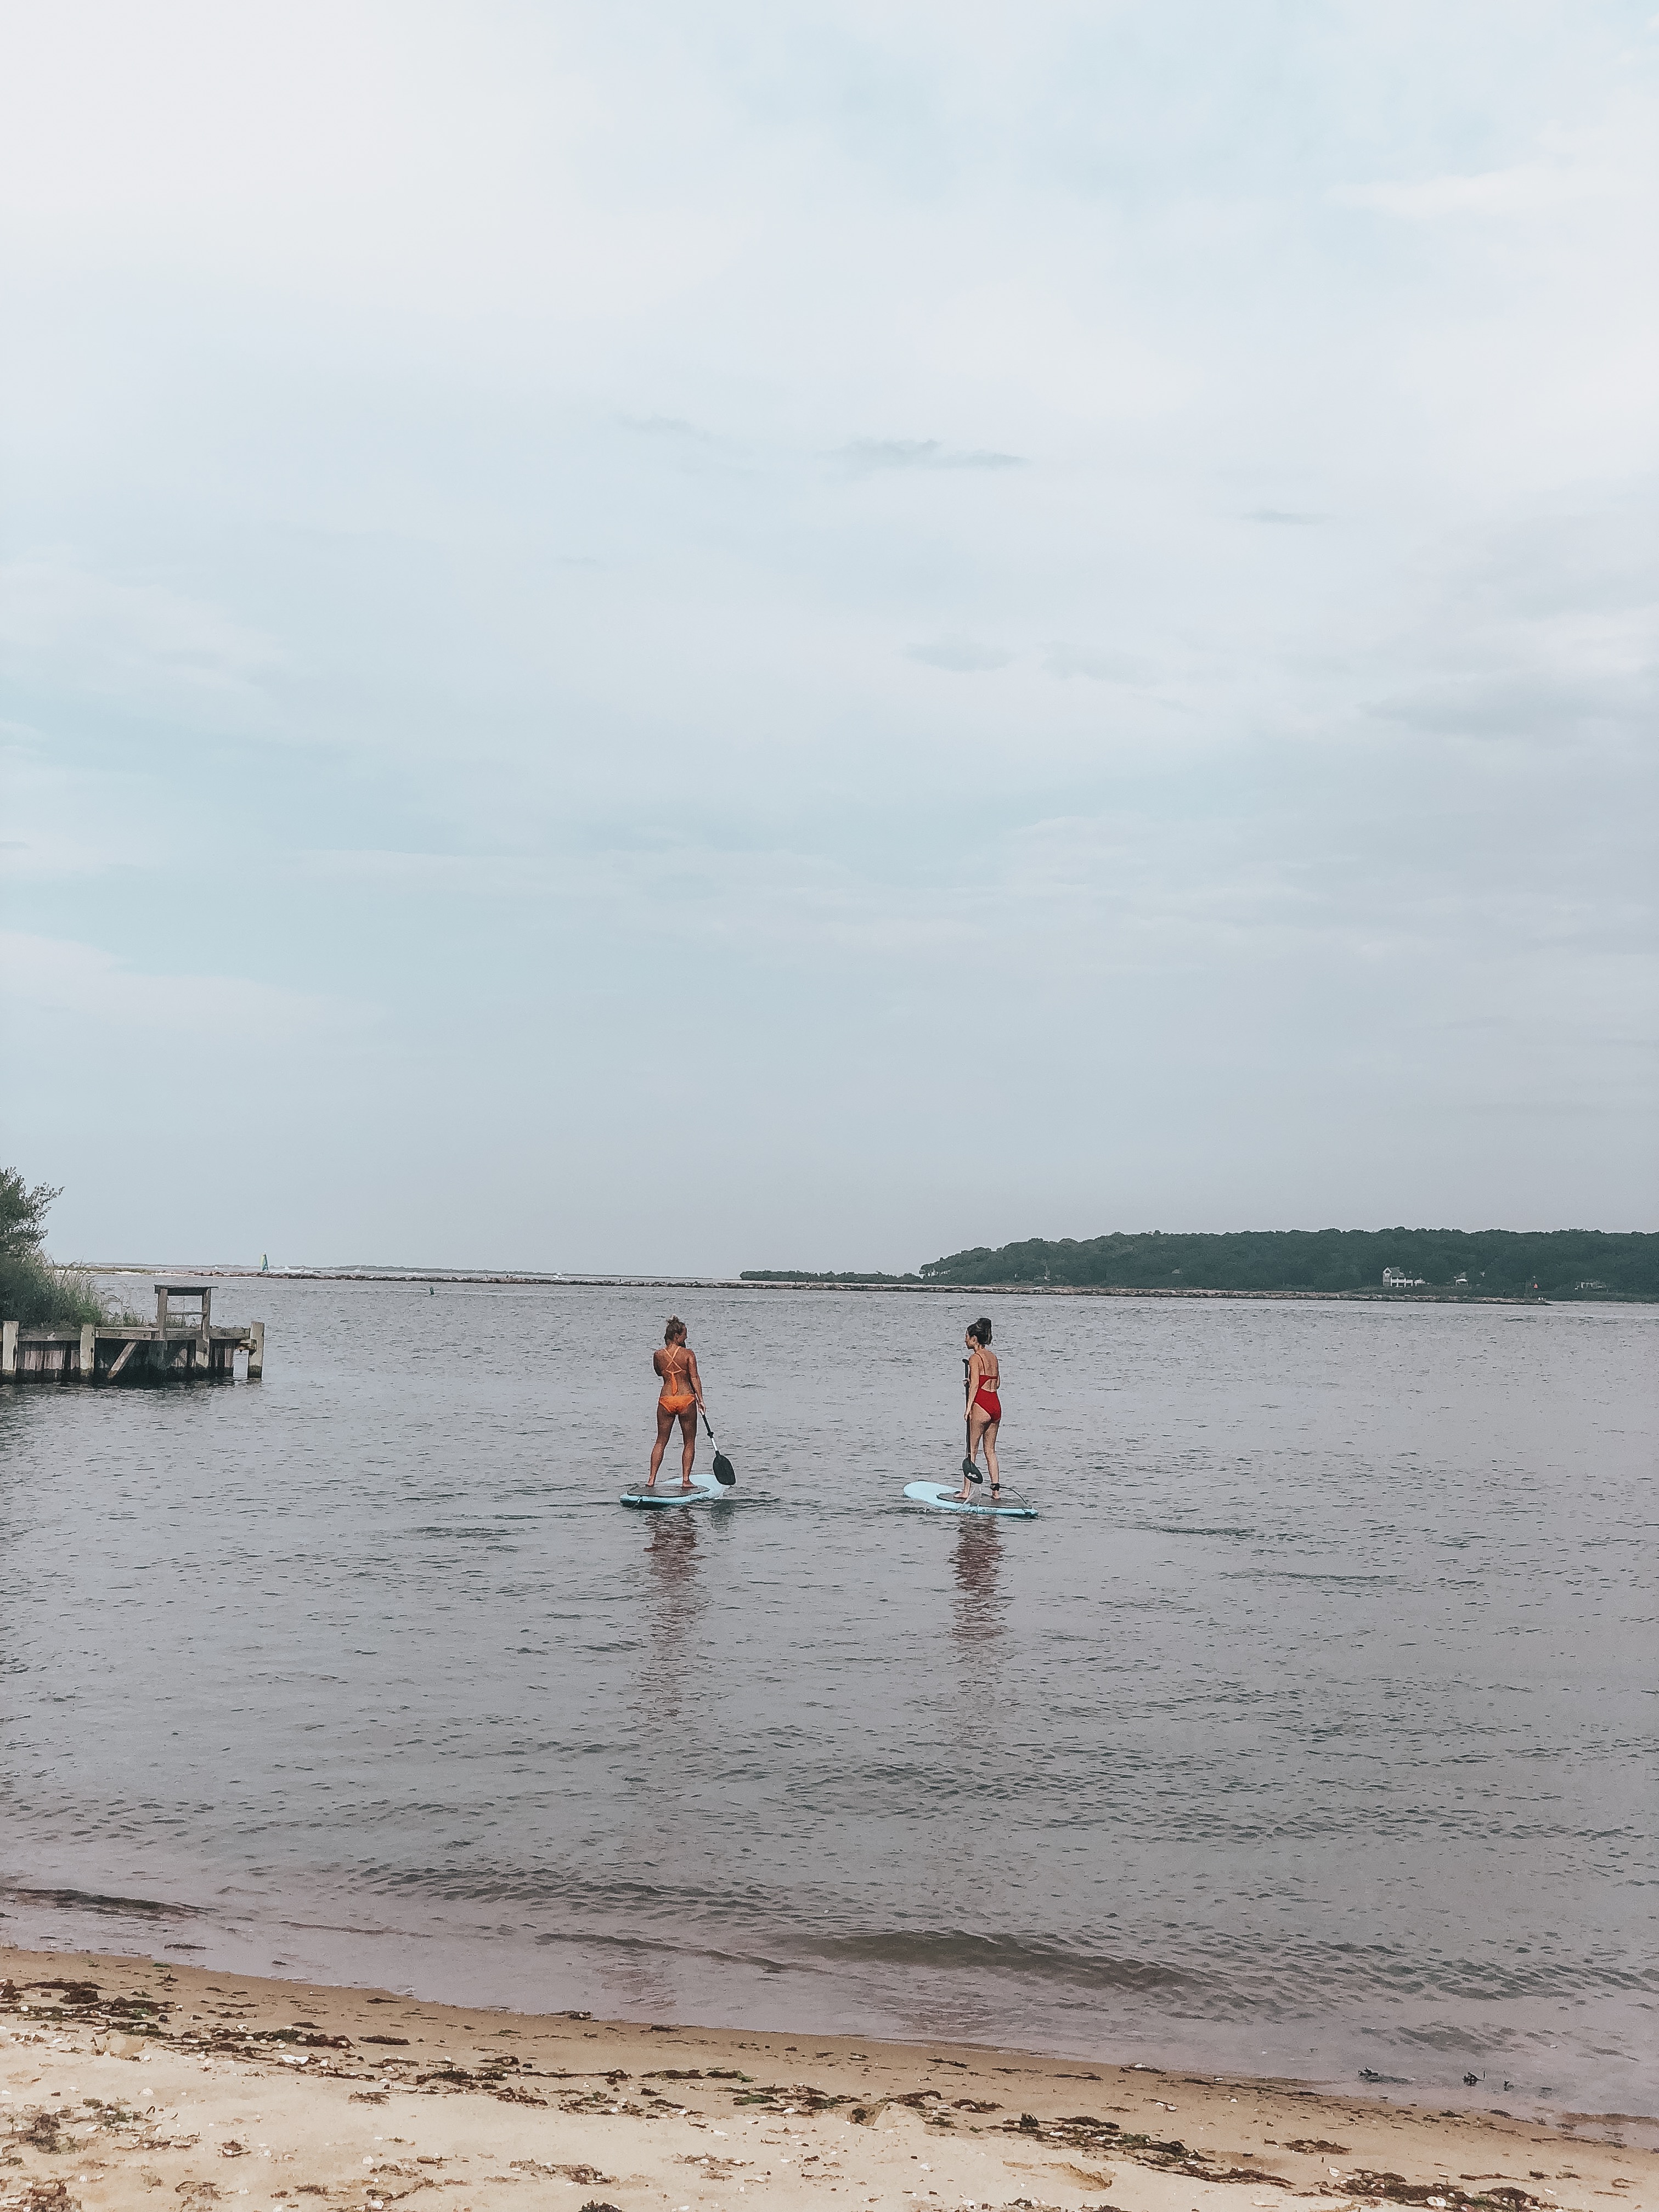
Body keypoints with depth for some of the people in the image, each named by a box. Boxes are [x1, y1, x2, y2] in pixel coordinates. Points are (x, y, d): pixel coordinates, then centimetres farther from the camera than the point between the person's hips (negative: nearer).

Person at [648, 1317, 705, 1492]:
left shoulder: (658, 1355, 2)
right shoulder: (688, 1354, -7)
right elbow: (695, 1378, -11)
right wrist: (700, 1400, -10)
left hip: (665, 1401, 3)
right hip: (687, 1399, -3)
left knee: (661, 1442, 13)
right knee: (690, 1442, 10)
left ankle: (652, 1480, 9)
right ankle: (686, 1480, 6)